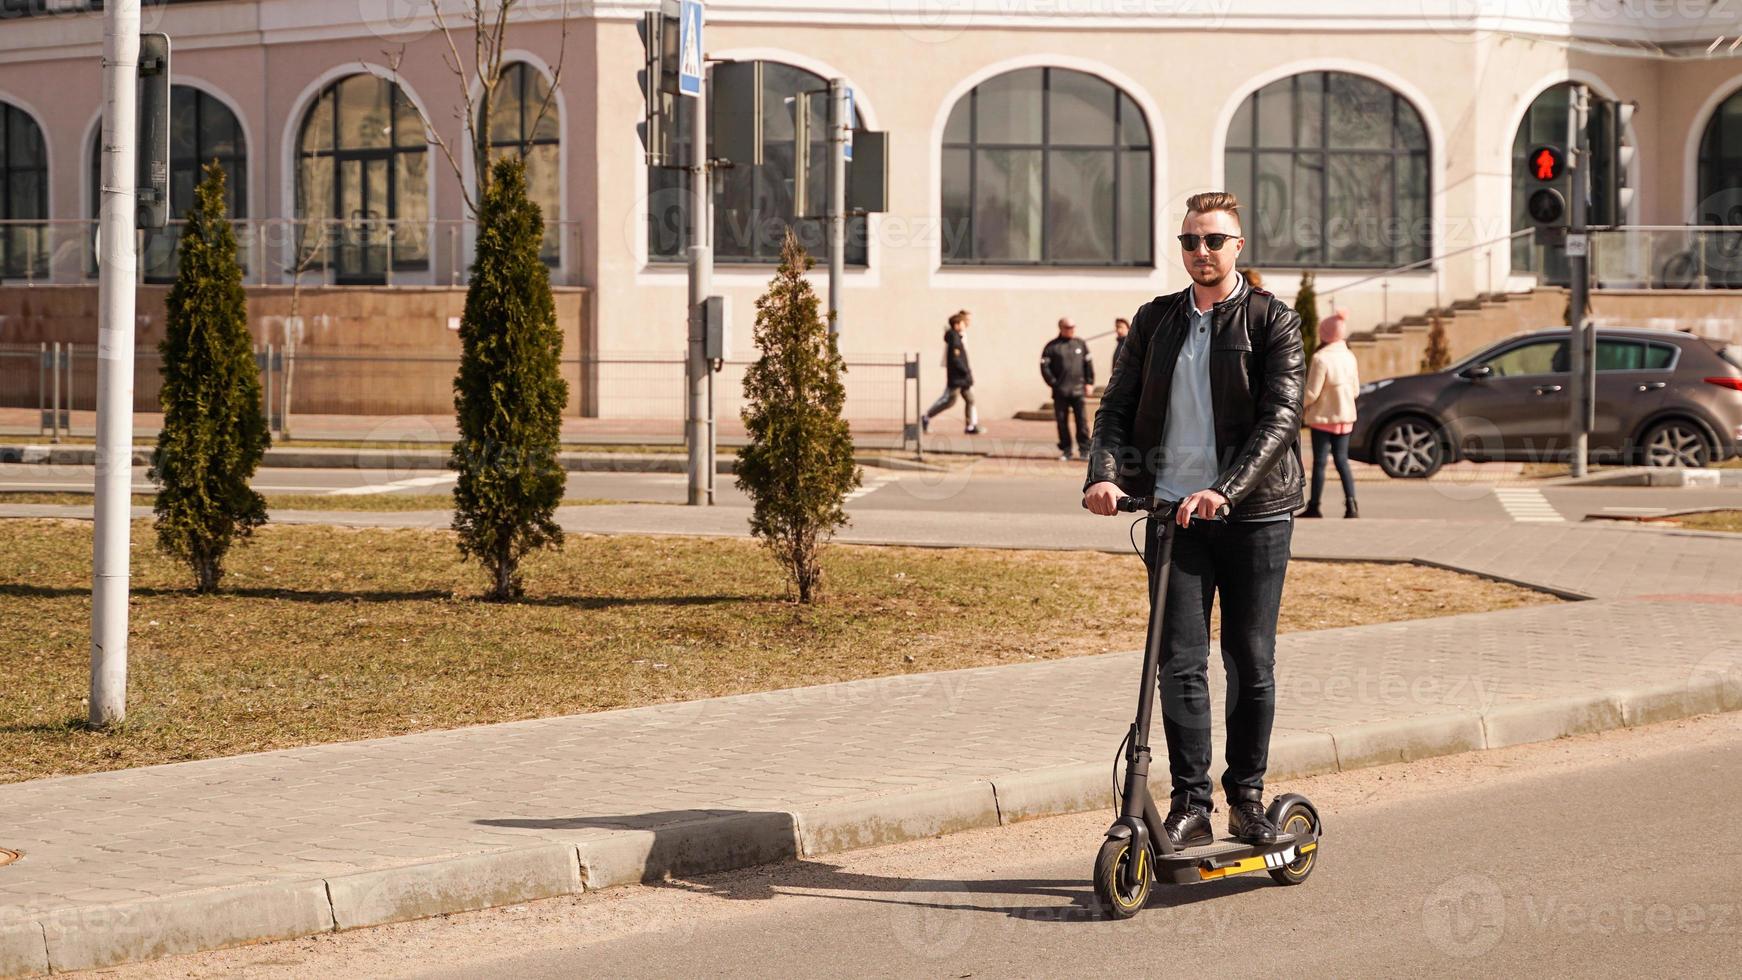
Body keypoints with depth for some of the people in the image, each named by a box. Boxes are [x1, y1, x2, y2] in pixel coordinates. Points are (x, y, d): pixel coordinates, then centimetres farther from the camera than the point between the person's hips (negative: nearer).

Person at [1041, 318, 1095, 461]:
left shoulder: (1080, 344, 10)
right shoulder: (1052, 347, 1)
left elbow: (1088, 364, 13)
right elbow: (1044, 366, -1)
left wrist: (1089, 383, 6)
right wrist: (1053, 383, -6)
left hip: (1078, 390, 1)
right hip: (1060, 391, -1)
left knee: (1082, 419, -4)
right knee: (1062, 420, 3)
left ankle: (1084, 449, 0)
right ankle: (1065, 450, 11)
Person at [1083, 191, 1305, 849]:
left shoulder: (1272, 322, -1)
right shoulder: (1155, 321, 12)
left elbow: (1280, 417, -12)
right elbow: (1117, 406, 10)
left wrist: (1224, 491, -24)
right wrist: (1104, 474, -11)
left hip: (1252, 515, -3)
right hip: (1172, 511, 3)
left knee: (1251, 663, 4)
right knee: (1180, 663, -2)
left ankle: (1247, 798, 16)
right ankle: (1190, 805, 1)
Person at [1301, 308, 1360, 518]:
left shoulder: (1321, 358, -19)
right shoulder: (1349, 356, 3)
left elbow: (1312, 393, -18)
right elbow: (1355, 389, 10)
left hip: (1323, 417, -6)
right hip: (1345, 416, 6)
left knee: (1319, 461, 1)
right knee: (1342, 460, 10)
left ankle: (1314, 506, 5)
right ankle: (1351, 504, 0)